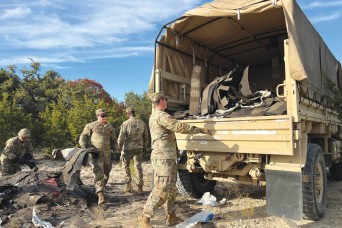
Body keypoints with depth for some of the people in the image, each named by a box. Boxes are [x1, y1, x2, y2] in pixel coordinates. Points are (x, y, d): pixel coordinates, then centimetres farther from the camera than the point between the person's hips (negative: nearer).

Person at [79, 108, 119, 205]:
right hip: (95, 154, -4)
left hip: (107, 154, 4)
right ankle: (100, 195, -14)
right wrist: (84, 148, -10)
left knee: (106, 174, 10)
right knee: (98, 174, -14)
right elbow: (83, 137, 3)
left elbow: (114, 140, 20)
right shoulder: (91, 126, 1)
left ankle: (101, 189, 31)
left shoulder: (110, 127, 11)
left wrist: (114, 151, 14)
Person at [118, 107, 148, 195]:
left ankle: (129, 185, 14)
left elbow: (121, 137, -10)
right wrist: (144, 147, 19)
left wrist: (119, 148, 2)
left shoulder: (125, 123, -11)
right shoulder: (142, 123, 1)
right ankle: (140, 188, 10)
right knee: (138, 167, 10)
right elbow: (145, 137, 8)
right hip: (139, 148, 3)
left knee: (126, 165, 17)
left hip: (128, 148, -3)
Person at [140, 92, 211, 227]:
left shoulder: (155, 116, 21)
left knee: (171, 189, 13)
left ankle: (171, 217, 21)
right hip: (163, 158, -11)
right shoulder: (161, 115, -14)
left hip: (168, 158, 11)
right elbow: (179, 127, -22)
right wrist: (200, 130, -15)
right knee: (162, 190, -9)